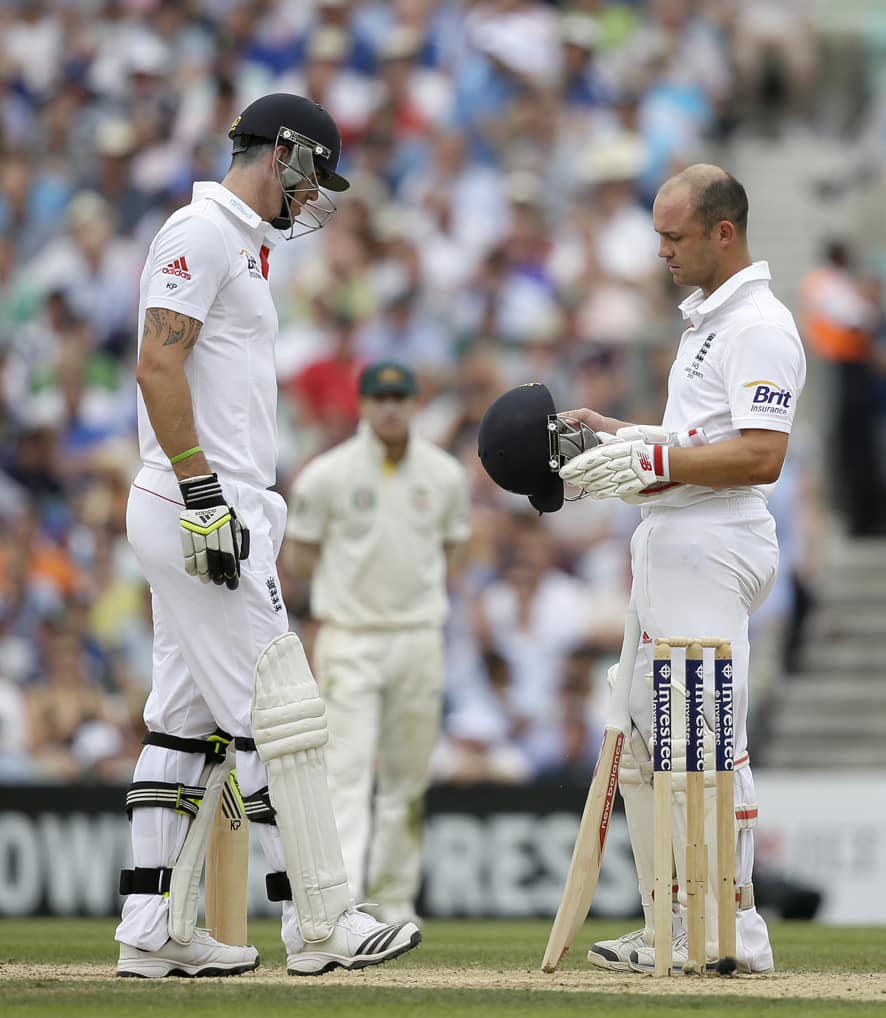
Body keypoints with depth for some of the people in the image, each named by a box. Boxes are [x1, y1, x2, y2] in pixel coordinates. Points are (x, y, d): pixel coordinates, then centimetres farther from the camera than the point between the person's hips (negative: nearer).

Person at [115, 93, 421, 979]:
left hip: (223, 511, 11)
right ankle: (321, 924, -6)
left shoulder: (239, 243, 22)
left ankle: (156, 932, 9)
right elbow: (158, 364, -20)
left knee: (189, 721, 8)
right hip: (199, 510, -11)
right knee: (277, 712, -9)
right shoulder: (201, 231, -10)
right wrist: (203, 496, -24)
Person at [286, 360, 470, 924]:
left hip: (418, 639, 3)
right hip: (349, 641, -3)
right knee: (349, 772, -12)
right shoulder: (327, 475, -5)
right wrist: (348, 590, -1)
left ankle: (394, 897, 20)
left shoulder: (446, 475, 3)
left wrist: (422, 591, 4)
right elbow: (303, 552, 4)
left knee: (408, 777, 9)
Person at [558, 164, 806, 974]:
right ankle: (673, 929, 16)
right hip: (669, 547, 11)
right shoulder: (704, 318, 20)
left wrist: (652, 461, -23)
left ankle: (736, 933, -9)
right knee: (643, 738, 12)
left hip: (714, 551, -11)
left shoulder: (759, 325, -13)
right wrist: (625, 437, 14)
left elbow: (761, 456, -22)